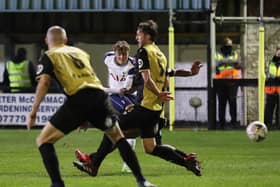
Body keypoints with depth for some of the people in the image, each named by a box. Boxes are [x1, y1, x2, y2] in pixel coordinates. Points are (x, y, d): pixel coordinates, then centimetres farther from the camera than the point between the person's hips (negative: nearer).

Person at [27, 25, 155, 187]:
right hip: (99, 94, 5)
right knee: (118, 137, 26)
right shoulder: (80, 52, 29)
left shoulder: (49, 56, 13)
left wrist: (33, 113, -2)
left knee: (43, 141, 6)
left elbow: (44, 83, -2)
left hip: (78, 98, -5)